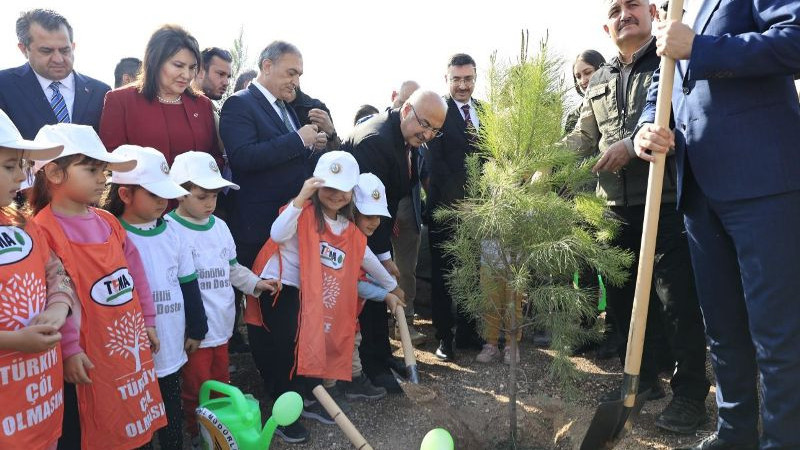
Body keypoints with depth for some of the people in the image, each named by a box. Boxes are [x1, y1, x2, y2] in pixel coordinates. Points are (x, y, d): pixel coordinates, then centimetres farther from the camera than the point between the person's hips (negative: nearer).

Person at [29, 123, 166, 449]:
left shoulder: (108, 222, 8)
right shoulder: (43, 230, -16)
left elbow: (134, 272, 13)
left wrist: (147, 322, 14)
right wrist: (69, 349, -19)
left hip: (130, 348, 7)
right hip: (88, 360, -7)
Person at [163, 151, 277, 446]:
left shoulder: (220, 226, 9)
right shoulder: (169, 230, -15)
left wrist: (255, 283, 9)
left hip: (221, 324, 7)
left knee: (221, 385, 21)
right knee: (197, 391, 7)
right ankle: (198, 437, 28)